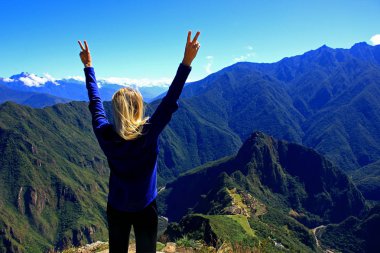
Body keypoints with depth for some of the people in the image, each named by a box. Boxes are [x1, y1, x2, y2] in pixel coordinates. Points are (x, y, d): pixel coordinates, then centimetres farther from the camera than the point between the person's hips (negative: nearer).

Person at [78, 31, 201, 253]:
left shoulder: (105, 134, -13)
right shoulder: (148, 133, -22)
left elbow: (95, 102, 0)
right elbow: (170, 101, -25)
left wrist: (88, 66, 10)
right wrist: (187, 62, -26)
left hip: (116, 207, 3)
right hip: (145, 208, -3)